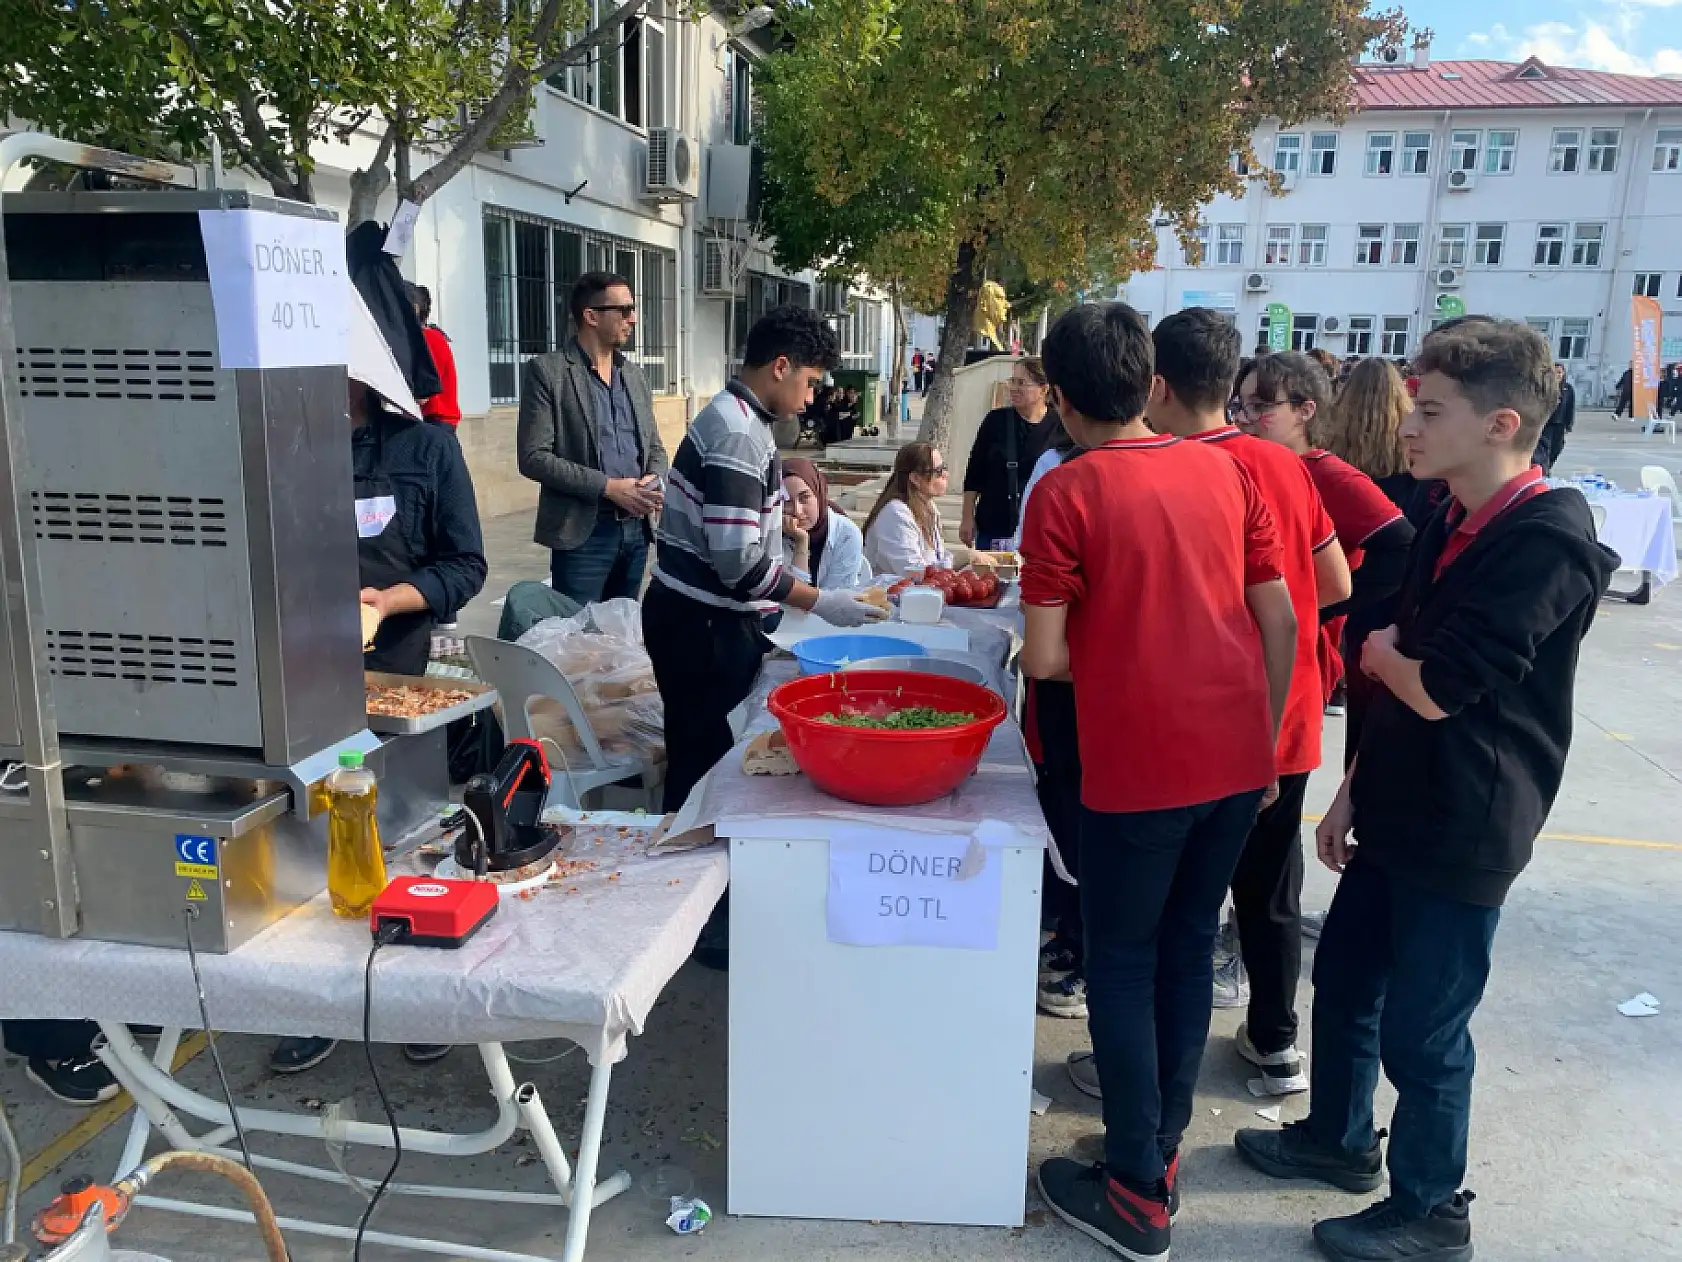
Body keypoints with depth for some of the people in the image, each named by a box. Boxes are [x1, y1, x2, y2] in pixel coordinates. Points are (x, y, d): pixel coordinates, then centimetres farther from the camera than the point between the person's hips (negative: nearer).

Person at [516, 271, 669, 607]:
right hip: (583, 532, -6)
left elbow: (654, 447, 18)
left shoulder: (634, 375, 14)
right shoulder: (546, 372, -5)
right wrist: (607, 487, -18)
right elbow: (533, 457, -12)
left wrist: (654, 482, -5)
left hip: (637, 529, 6)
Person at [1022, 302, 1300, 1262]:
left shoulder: (1067, 492, -10)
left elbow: (1044, 658, -12)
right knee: (1189, 950, 19)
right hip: (1237, 757, 6)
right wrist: (1265, 742, 16)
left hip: (1139, 766, -5)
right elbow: (1281, 622, 7)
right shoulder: (1226, 472, 5)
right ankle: (1163, 1148, 34)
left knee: (1122, 965, 10)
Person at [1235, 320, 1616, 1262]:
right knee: (1344, 981, 21)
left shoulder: (1549, 542, -22)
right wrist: (1355, 790, 11)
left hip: (1465, 831, -8)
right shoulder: (1450, 523, 6)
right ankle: (1338, 1139, 43)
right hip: (1401, 810, 8)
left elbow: (1436, 688, -27)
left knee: (1422, 1032, 7)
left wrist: (1380, 650, -6)